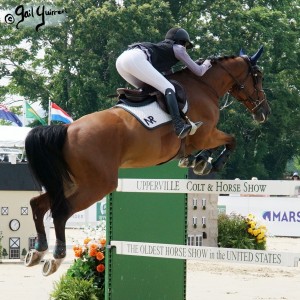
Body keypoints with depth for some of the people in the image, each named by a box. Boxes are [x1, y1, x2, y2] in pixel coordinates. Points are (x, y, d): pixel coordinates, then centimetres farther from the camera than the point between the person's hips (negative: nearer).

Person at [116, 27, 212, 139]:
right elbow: (198, 71, 16)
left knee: (146, 89, 27)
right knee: (169, 88, -12)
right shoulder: (178, 48, 18)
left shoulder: (162, 46, 38)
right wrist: (206, 64, 35)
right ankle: (179, 125, -30)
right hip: (136, 58, -8)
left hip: (121, 60, 8)